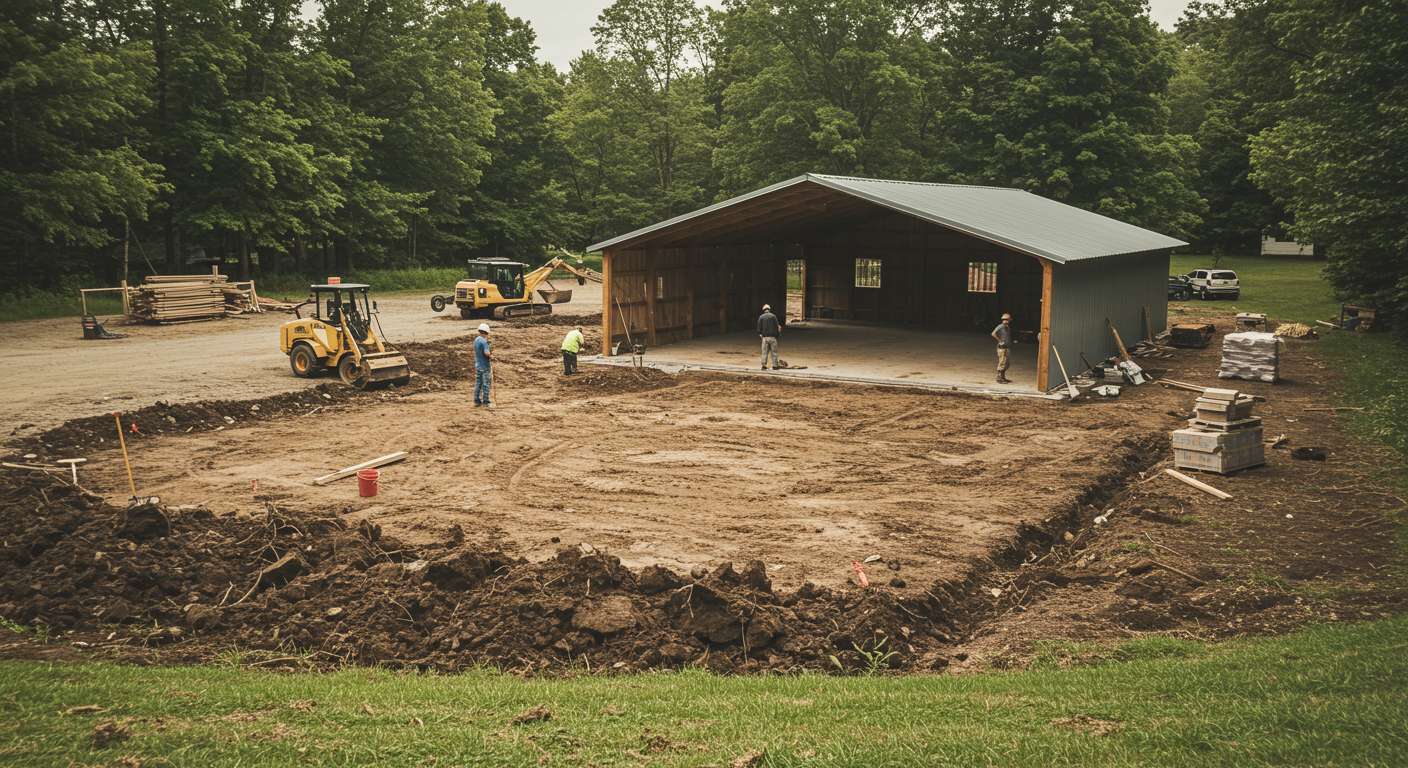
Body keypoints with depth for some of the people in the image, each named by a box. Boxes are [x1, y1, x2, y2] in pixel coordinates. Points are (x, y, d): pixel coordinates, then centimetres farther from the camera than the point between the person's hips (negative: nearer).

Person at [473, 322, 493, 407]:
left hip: (477, 365, 8)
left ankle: (477, 401, 17)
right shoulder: (484, 341, -20)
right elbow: (487, 353, -28)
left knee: (478, 384, 12)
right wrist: (491, 353, -7)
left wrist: (489, 354, 8)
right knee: (486, 384, -1)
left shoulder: (476, 340, 7)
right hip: (485, 366, -8)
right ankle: (486, 402, 1)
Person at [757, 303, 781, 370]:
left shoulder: (761, 317, 4)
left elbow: (759, 327, 1)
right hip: (772, 337, -2)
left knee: (765, 352, 5)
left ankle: (764, 365, -1)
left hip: (765, 337, 2)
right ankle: (774, 366, 3)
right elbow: (777, 326, -4)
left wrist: (759, 334, 13)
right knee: (774, 352, 4)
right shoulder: (773, 316, -2)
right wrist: (778, 334, 9)